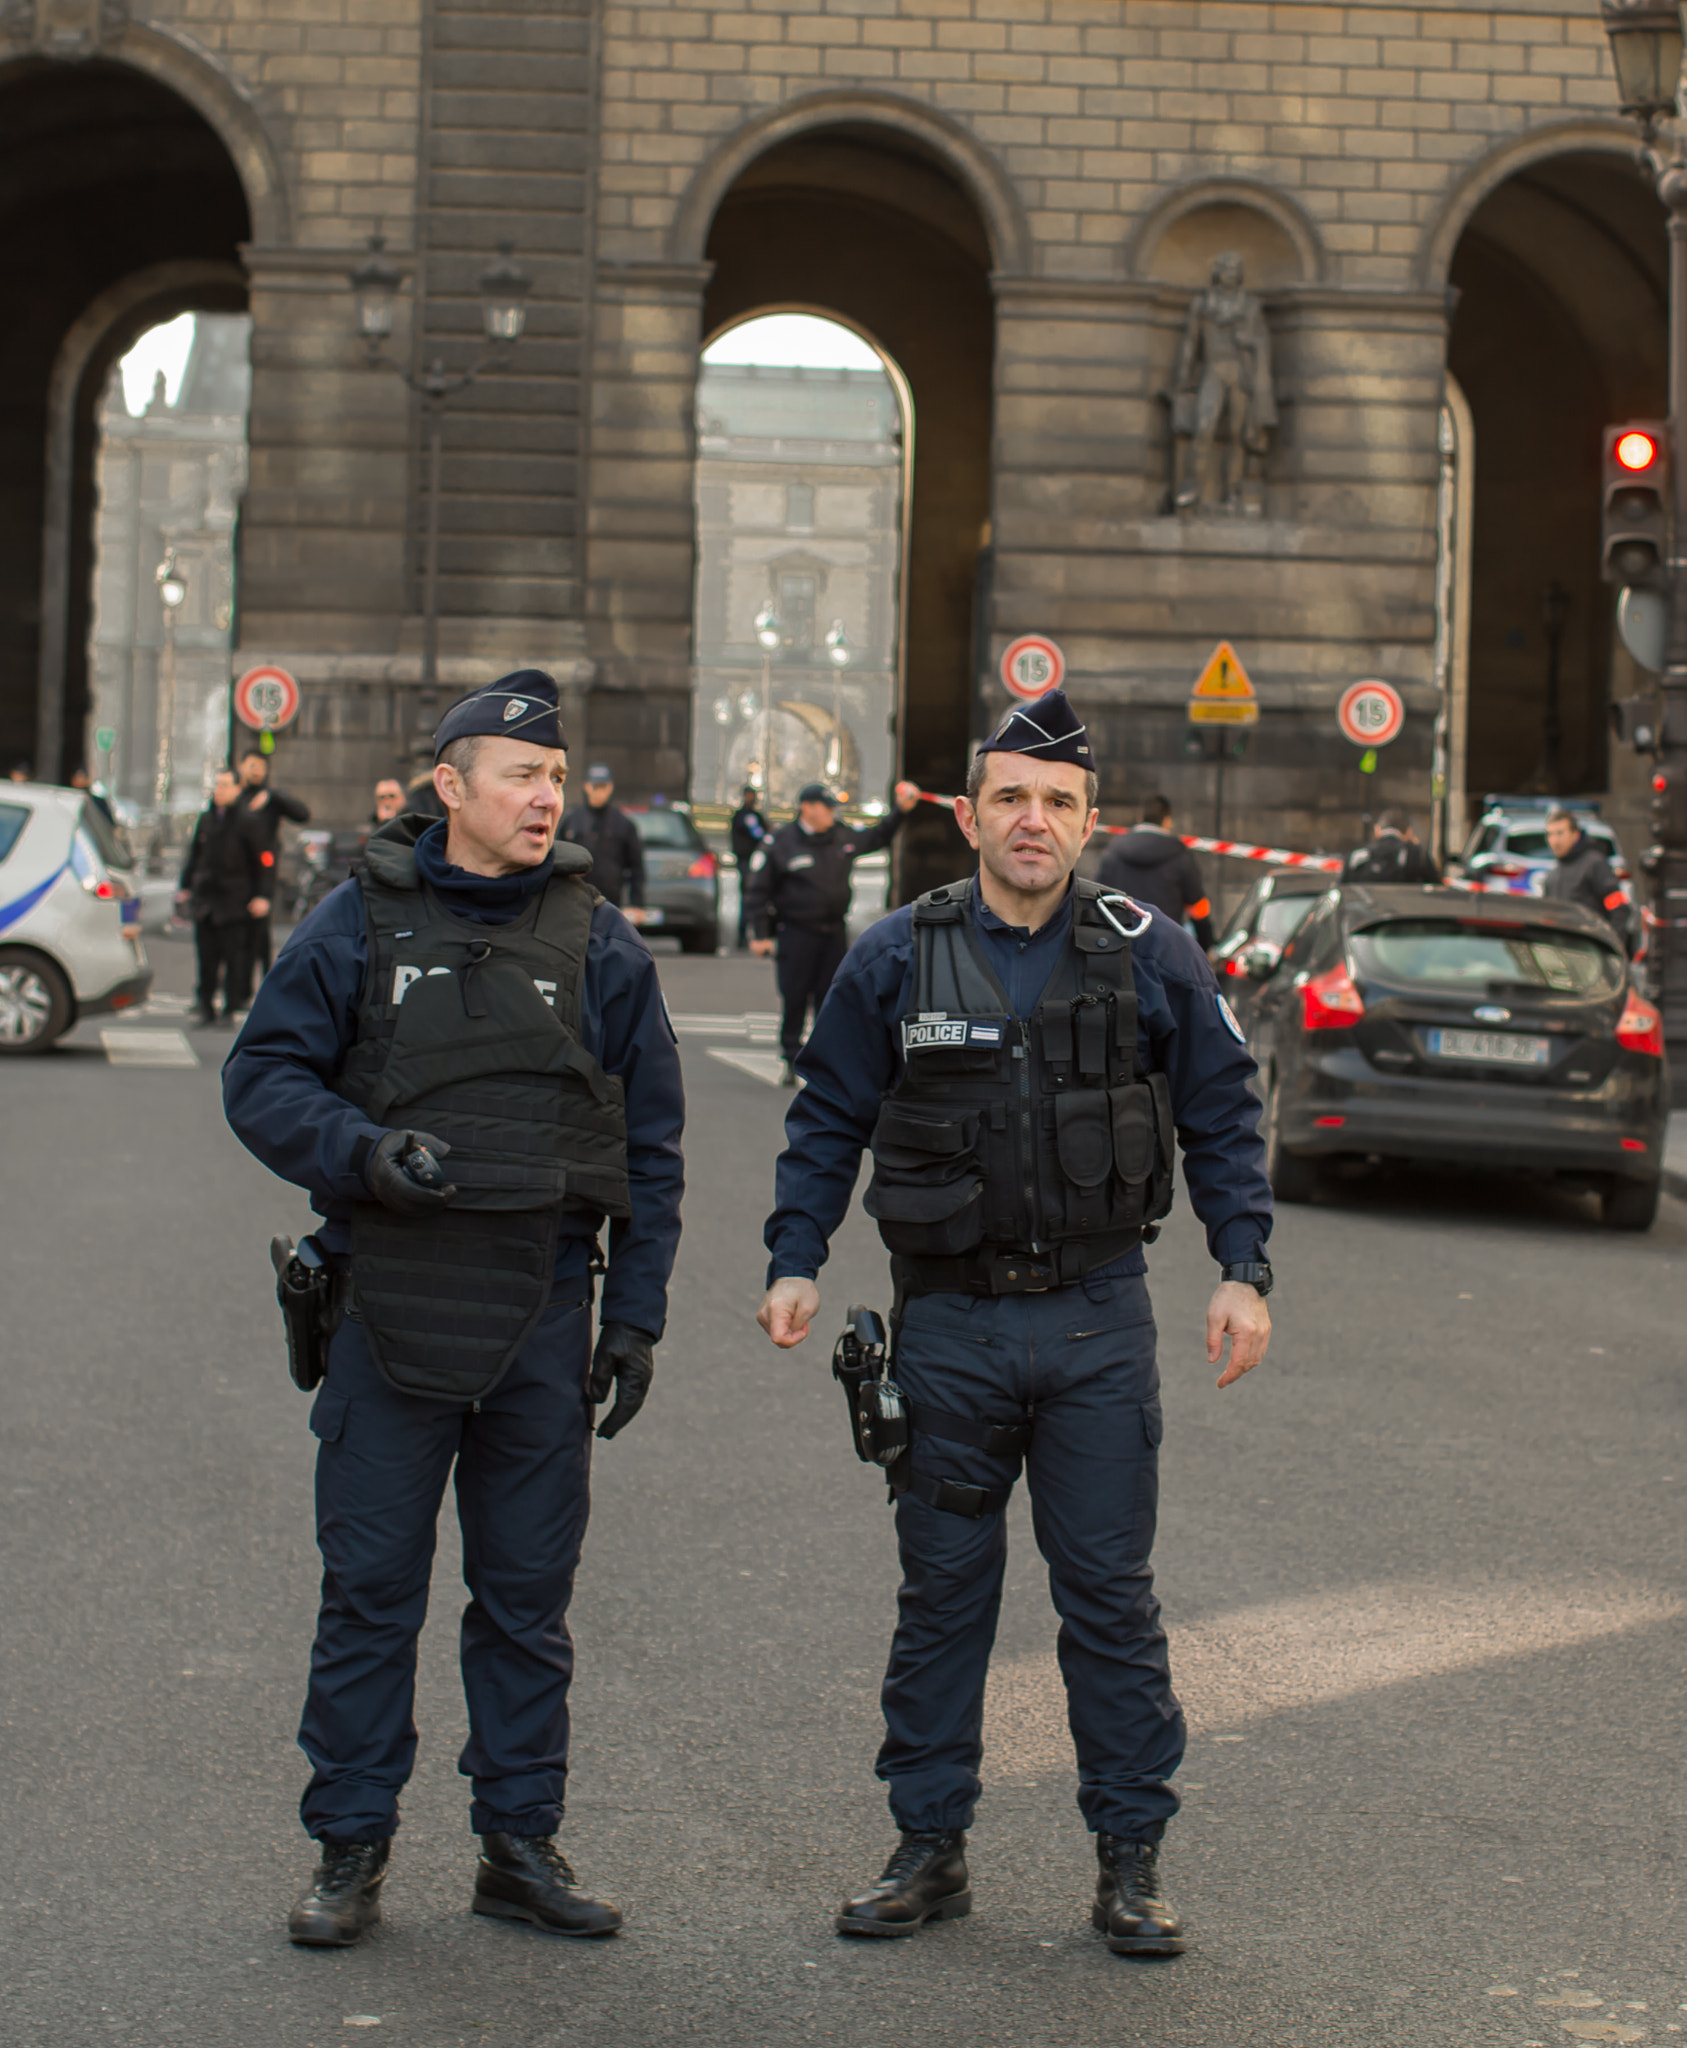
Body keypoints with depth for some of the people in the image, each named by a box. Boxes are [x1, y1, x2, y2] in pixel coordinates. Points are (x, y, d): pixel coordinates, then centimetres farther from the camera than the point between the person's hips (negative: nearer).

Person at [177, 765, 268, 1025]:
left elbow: (258, 860, -1)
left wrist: (261, 896, -6)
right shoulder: (205, 819, 11)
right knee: (206, 957, 5)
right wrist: (184, 887, 14)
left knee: (234, 956, -1)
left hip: (234, 899, -4)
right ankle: (206, 1009, 11)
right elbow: (194, 855, 19)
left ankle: (230, 1010, 4)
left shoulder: (245, 821, -2)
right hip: (205, 899, 4)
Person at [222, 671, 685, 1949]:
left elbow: (652, 1144, 9)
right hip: (388, 1305, -1)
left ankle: (522, 1843, 20)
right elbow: (264, 1078, 2)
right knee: (369, 1591, 3)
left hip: (543, 1315, 2)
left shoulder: (600, 944, 6)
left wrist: (637, 1314, 4)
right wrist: (362, 1150, -18)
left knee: (529, 1598, 9)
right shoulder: (361, 923, 1)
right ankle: (351, 1849, 14)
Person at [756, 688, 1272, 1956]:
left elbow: (1222, 1117, 6)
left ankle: (1132, 1860, 14)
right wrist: (795, 1263, -1)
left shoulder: (1150, 955, 0)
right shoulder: (898, 959, 1)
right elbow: (828, 1120, 8)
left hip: (1098, 1326, -1)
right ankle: (930, 1848, 20)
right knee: (942, 1591, 9)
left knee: (1111, 1592, 4)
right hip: (948, 1323, 1)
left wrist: (1244, 1271, -3)